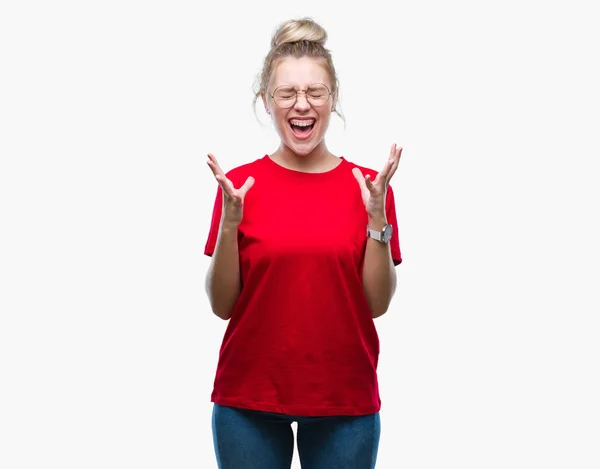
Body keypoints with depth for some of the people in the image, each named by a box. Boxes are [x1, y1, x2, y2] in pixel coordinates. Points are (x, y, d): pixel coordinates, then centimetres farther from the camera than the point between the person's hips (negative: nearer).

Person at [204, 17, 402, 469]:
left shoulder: (368, 187, -1)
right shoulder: (239, 185, -2)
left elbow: (377, 304, -3)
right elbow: (222, 305, -2)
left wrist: (377, 220, -14)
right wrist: (229, 224, -15)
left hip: (345, 398, 1)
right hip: (249, 398, 0)